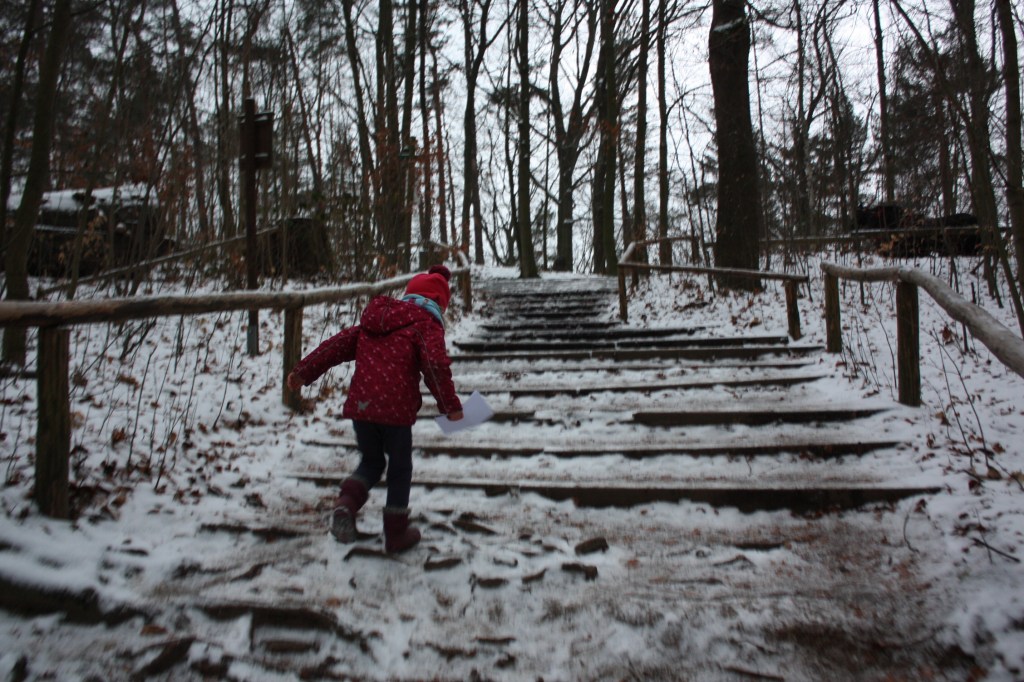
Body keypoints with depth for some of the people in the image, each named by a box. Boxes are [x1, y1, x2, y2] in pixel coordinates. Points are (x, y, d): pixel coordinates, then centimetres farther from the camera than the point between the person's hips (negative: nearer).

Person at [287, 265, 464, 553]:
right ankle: (396, 533, 23)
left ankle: (346, 504, -2)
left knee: (371, 462, 23)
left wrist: (304, 372, 20)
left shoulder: (374, 320, 18)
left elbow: (338, 344, 16)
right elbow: (436, 365, -15)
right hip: (396, 410, -5)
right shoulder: (426, 324, -1)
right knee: (400, 469, 14)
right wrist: (450, 405, -6)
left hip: (359, 407, 5)